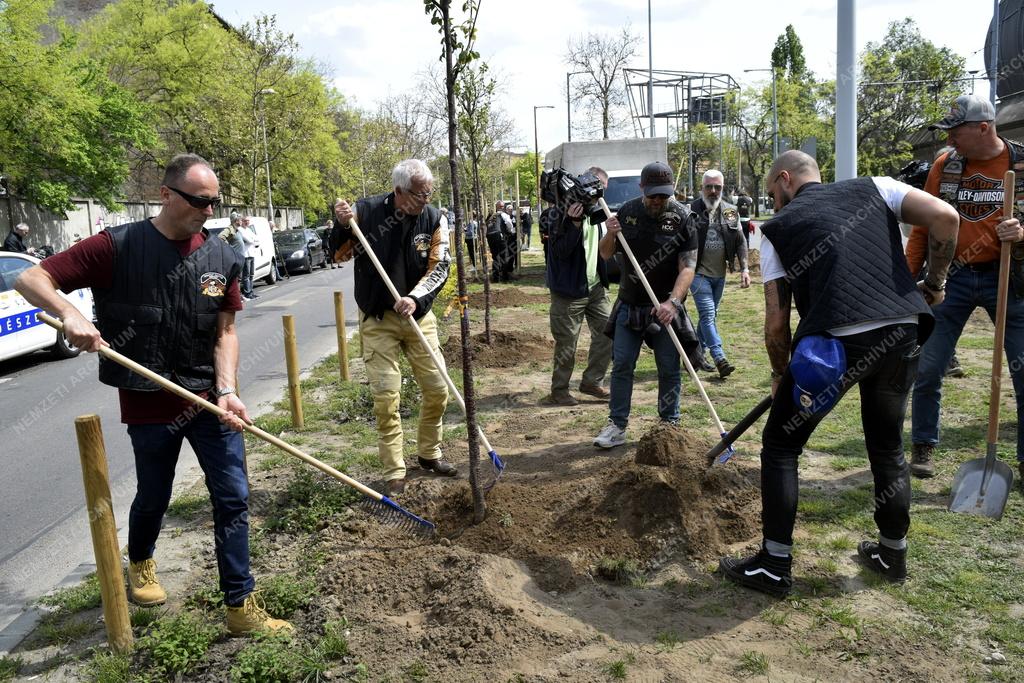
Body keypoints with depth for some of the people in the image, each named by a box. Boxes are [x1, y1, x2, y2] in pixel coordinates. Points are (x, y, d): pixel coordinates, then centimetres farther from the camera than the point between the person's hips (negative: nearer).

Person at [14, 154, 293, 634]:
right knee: (154, 497, 16)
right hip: (148, 403, -2)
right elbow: (31, 279, -9)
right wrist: (69, 313, -29)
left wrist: (226, 390, -12)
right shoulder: (116, 247, -10)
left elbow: (225, 332, 1)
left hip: (209, 398, 3)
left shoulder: (223, 260, 0)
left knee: (233, 498, 2)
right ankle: (140, 563, 50)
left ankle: (241, 607, 15)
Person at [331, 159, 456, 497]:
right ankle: (394, 473, 10)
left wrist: (415, 298, -24)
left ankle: (429, 454, 30)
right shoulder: (366, 211, -11)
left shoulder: (433, 218, -6)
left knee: (437, 389, 7)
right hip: (377, 319, -3)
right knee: (386, 397, -3)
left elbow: (440, 266, -8)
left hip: (418, 315, 3)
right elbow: (338, 254, 0)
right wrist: (341, 225, -20)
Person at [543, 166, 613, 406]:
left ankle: (591, 381, 22)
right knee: (566, 343, 0)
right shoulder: (565, 211, -14)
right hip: (569, 290, -8)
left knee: (608, 331, 7)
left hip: (595, 286, 8)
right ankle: (559, 390, 16)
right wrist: (574, 223, -33)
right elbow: (560, 250, -22)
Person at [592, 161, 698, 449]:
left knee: (669, 369, 5)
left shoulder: (682, 217, -9)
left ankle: (670, 425, 20)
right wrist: (610, 234, -14)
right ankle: (617, 426, 12)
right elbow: (606, 254, 8)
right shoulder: (627, 212, 1)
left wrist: (673, 302, -28)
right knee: (621, 365, 4)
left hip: (666, 307, -2)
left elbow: (688, 266, -14)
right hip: (630, 305, 3)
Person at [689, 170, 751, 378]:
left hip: (719, 274, 6)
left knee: (709, 315, 12)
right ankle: (720, 359, -16)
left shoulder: (730, 212, 6)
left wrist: (744, 268, 0)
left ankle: (697, 354, 24)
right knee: (708, 314, -12)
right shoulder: (691, 211, -7)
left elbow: (740, 242, 9)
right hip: (699, 273, -5)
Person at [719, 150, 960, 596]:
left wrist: (781, 374, 22)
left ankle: (774, 567, 12)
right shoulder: (871, 188, 18)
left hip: (833, 344, -4)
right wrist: (933, 283, 17)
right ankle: (893, 554, 37)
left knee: (780, 446, 11)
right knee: (888, 445, 24)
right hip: (903, 333, 5)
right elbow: (944, 217, 3)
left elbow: (776, 321, 7)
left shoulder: (777, 228, 11)